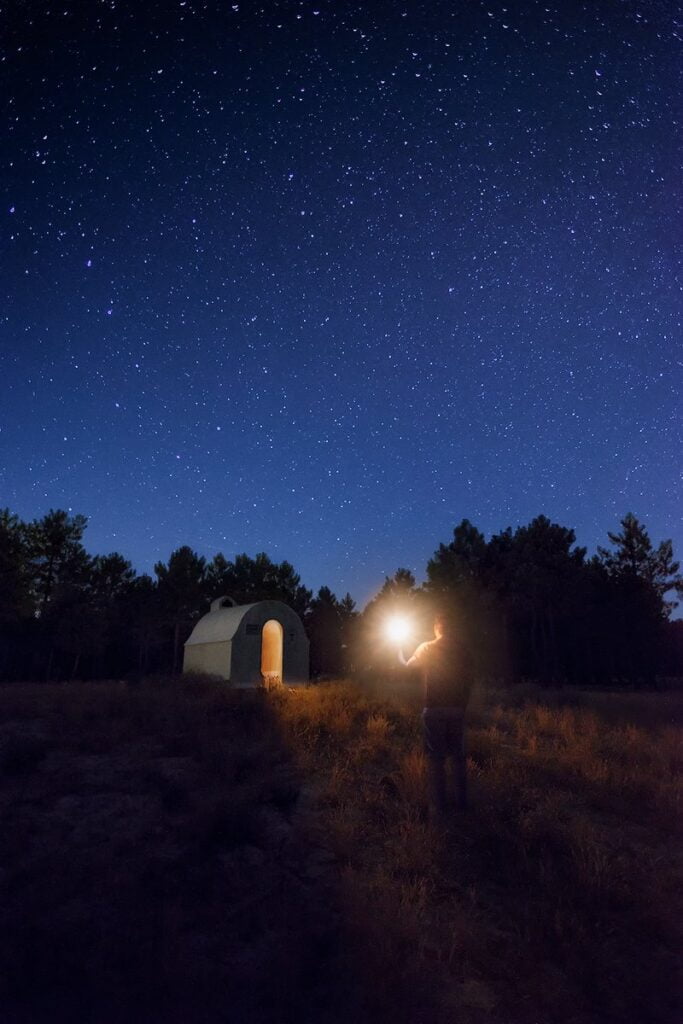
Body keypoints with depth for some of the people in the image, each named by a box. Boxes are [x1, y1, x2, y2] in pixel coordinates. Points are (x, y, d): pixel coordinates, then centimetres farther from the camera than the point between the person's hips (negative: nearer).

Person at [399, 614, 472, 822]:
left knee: (435, 758, 1)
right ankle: (461, 802, 24)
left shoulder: (427, 648, -5)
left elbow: (408, 666, 11)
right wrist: (463, 704, 15)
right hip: (457, 708, 3)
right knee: (458, 755, 16)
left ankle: (439, 810, 1)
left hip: (434, 709, -3)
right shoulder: (462, 649, 1)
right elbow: (468, 680, 5)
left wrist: (400, 654, 30)